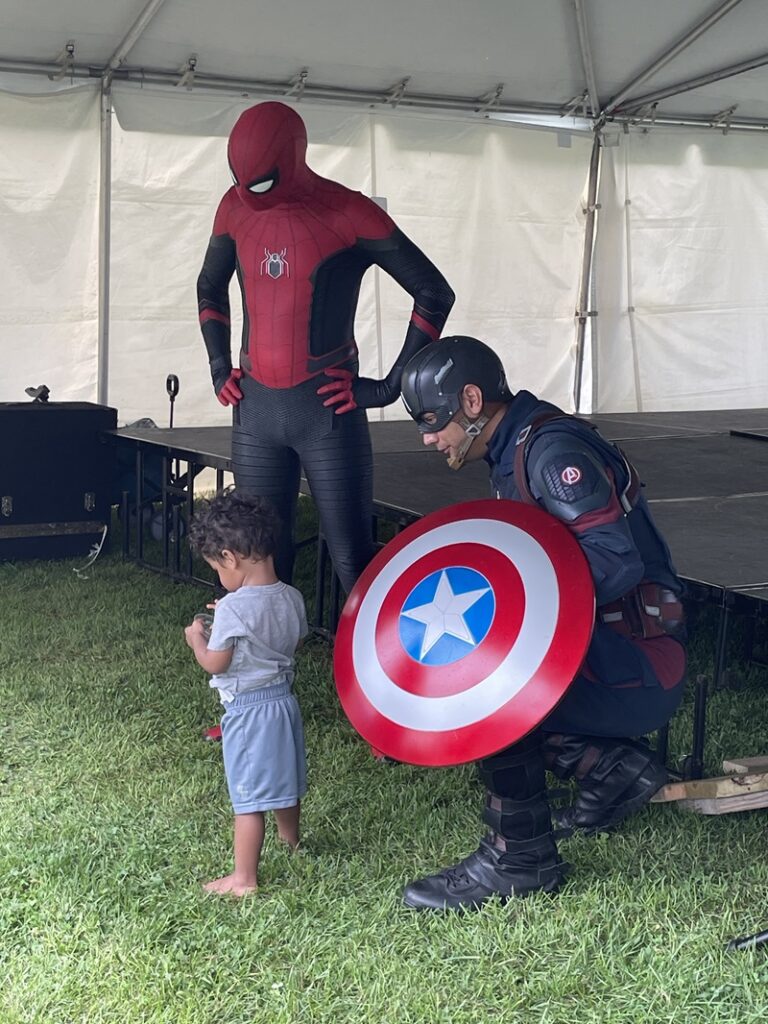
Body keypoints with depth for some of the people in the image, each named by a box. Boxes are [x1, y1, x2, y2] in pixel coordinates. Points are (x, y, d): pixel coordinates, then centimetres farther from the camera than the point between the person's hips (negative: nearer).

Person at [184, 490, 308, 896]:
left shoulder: (233, 608, -23)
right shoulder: (292, 599, -3)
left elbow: (214, 664, -17)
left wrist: (196, 637, 4)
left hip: (248, 709, -7)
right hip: (284, 698, 7)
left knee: (249, 797, 0)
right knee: (285, 779, 27)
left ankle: (244, 878, 7)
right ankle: (290, 840, 49)